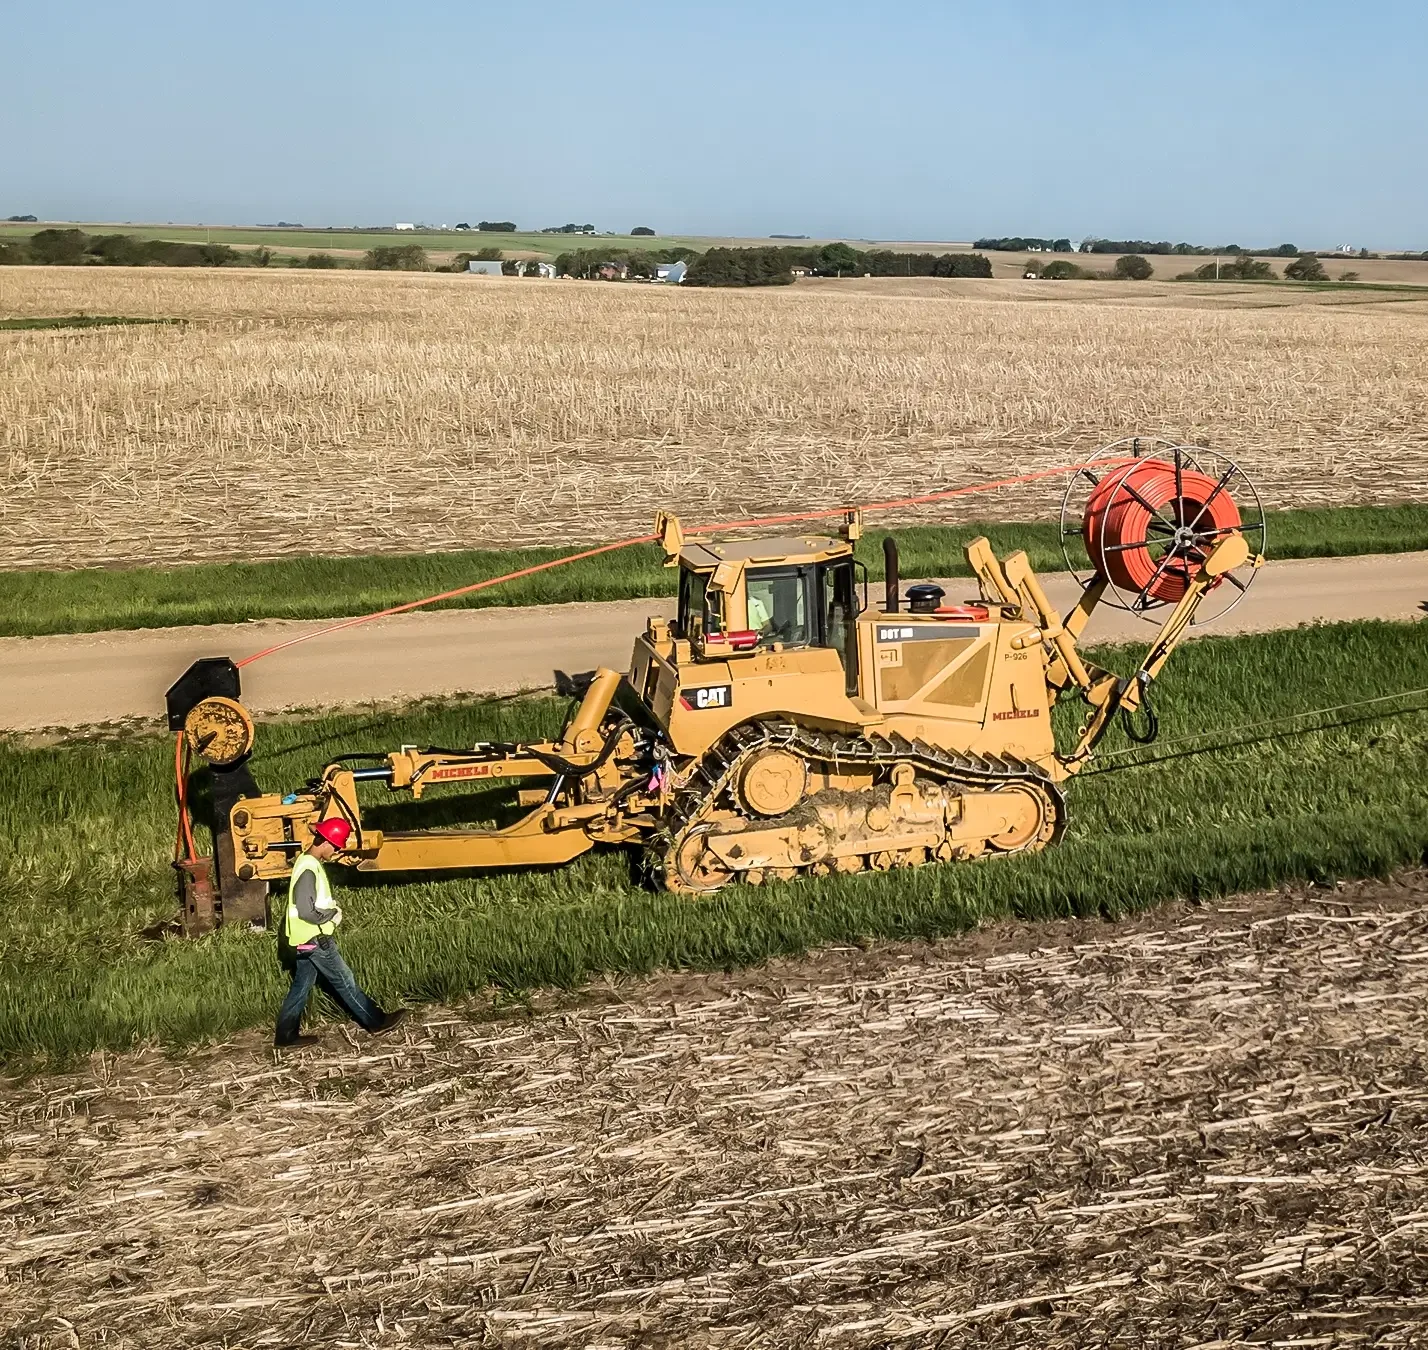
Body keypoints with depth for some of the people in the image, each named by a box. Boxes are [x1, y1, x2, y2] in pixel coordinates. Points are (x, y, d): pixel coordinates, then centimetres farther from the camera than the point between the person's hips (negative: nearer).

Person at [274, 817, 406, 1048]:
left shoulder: (308, 862, 8)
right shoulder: (308, 869, -24)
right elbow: (306, 912, -27)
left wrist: (330, 910, 3)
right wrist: (333, 914, -13)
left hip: (307, 939, 9)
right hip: (314, 939, -9)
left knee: (301, 987, 14)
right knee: (345, 982, 2)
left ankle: (286, 1035, 19)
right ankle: (377, 1022, 12)